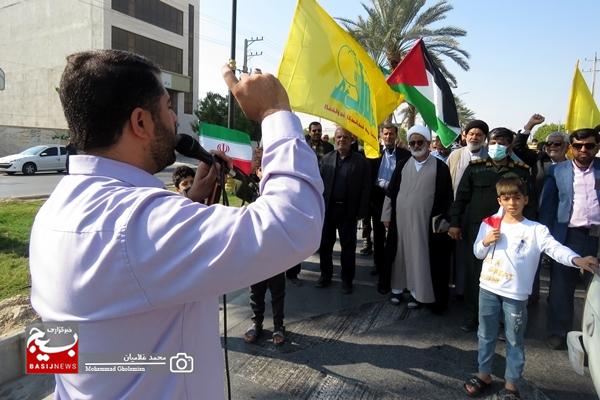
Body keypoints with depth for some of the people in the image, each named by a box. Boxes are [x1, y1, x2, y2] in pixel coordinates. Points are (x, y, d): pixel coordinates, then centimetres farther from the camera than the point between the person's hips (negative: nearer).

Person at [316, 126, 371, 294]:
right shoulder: (326, 158, 4)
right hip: (327, 208, 3)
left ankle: (347, 279, 24)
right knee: (325, 244, 12)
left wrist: (361, 211, -8)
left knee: (348, 246, 9)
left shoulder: (361, 161, -3)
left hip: (348, 210, -2)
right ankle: (326, 274, 30)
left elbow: (365, 188, -5)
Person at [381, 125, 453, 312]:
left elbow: (446, 198, -2)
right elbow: (391, 192, 6)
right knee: (401, 254, 11)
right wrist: (387, 216, 4)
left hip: (424, 221, -2)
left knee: (420, 256, 4)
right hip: (401, 219, 3)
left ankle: (417, 291, 18)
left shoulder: (440, 167, -4)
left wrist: (442, 221, -6)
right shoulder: (402, 165, 4)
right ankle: (397, 287, 24)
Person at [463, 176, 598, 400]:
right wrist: (485, 242, -11)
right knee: (486, 335, 16)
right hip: (488, 289, 3)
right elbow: (478, 253, 9)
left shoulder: (536, 230, -7)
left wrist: (577, 260, -39)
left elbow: (556, 249, -21)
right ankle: (484, 375, 34)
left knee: (514, 340, 10)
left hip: (516, 294, -2)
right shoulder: (489, 224, 2)